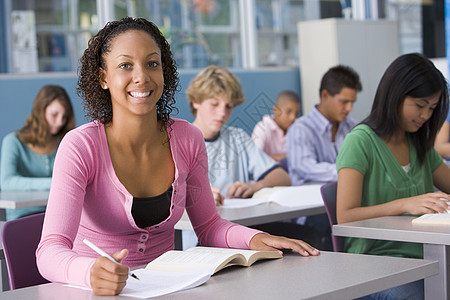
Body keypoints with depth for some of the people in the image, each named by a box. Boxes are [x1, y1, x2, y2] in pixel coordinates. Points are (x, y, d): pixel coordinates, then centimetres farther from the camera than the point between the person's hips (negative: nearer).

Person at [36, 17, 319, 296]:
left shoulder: (188, 140, -2)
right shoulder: (81, 147, -15)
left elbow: (208, 226, 10)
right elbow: (50, 251, -24)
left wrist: (254, 238, -10)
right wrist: (91, 272, -46)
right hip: (97, 294, -2)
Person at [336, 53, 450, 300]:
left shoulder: (420, 145, 17)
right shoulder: (360, 142, -5)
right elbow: (345, 216, -13)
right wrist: (404, 204, -24)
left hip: (421, 256, 7)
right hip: (376, 259, -6)